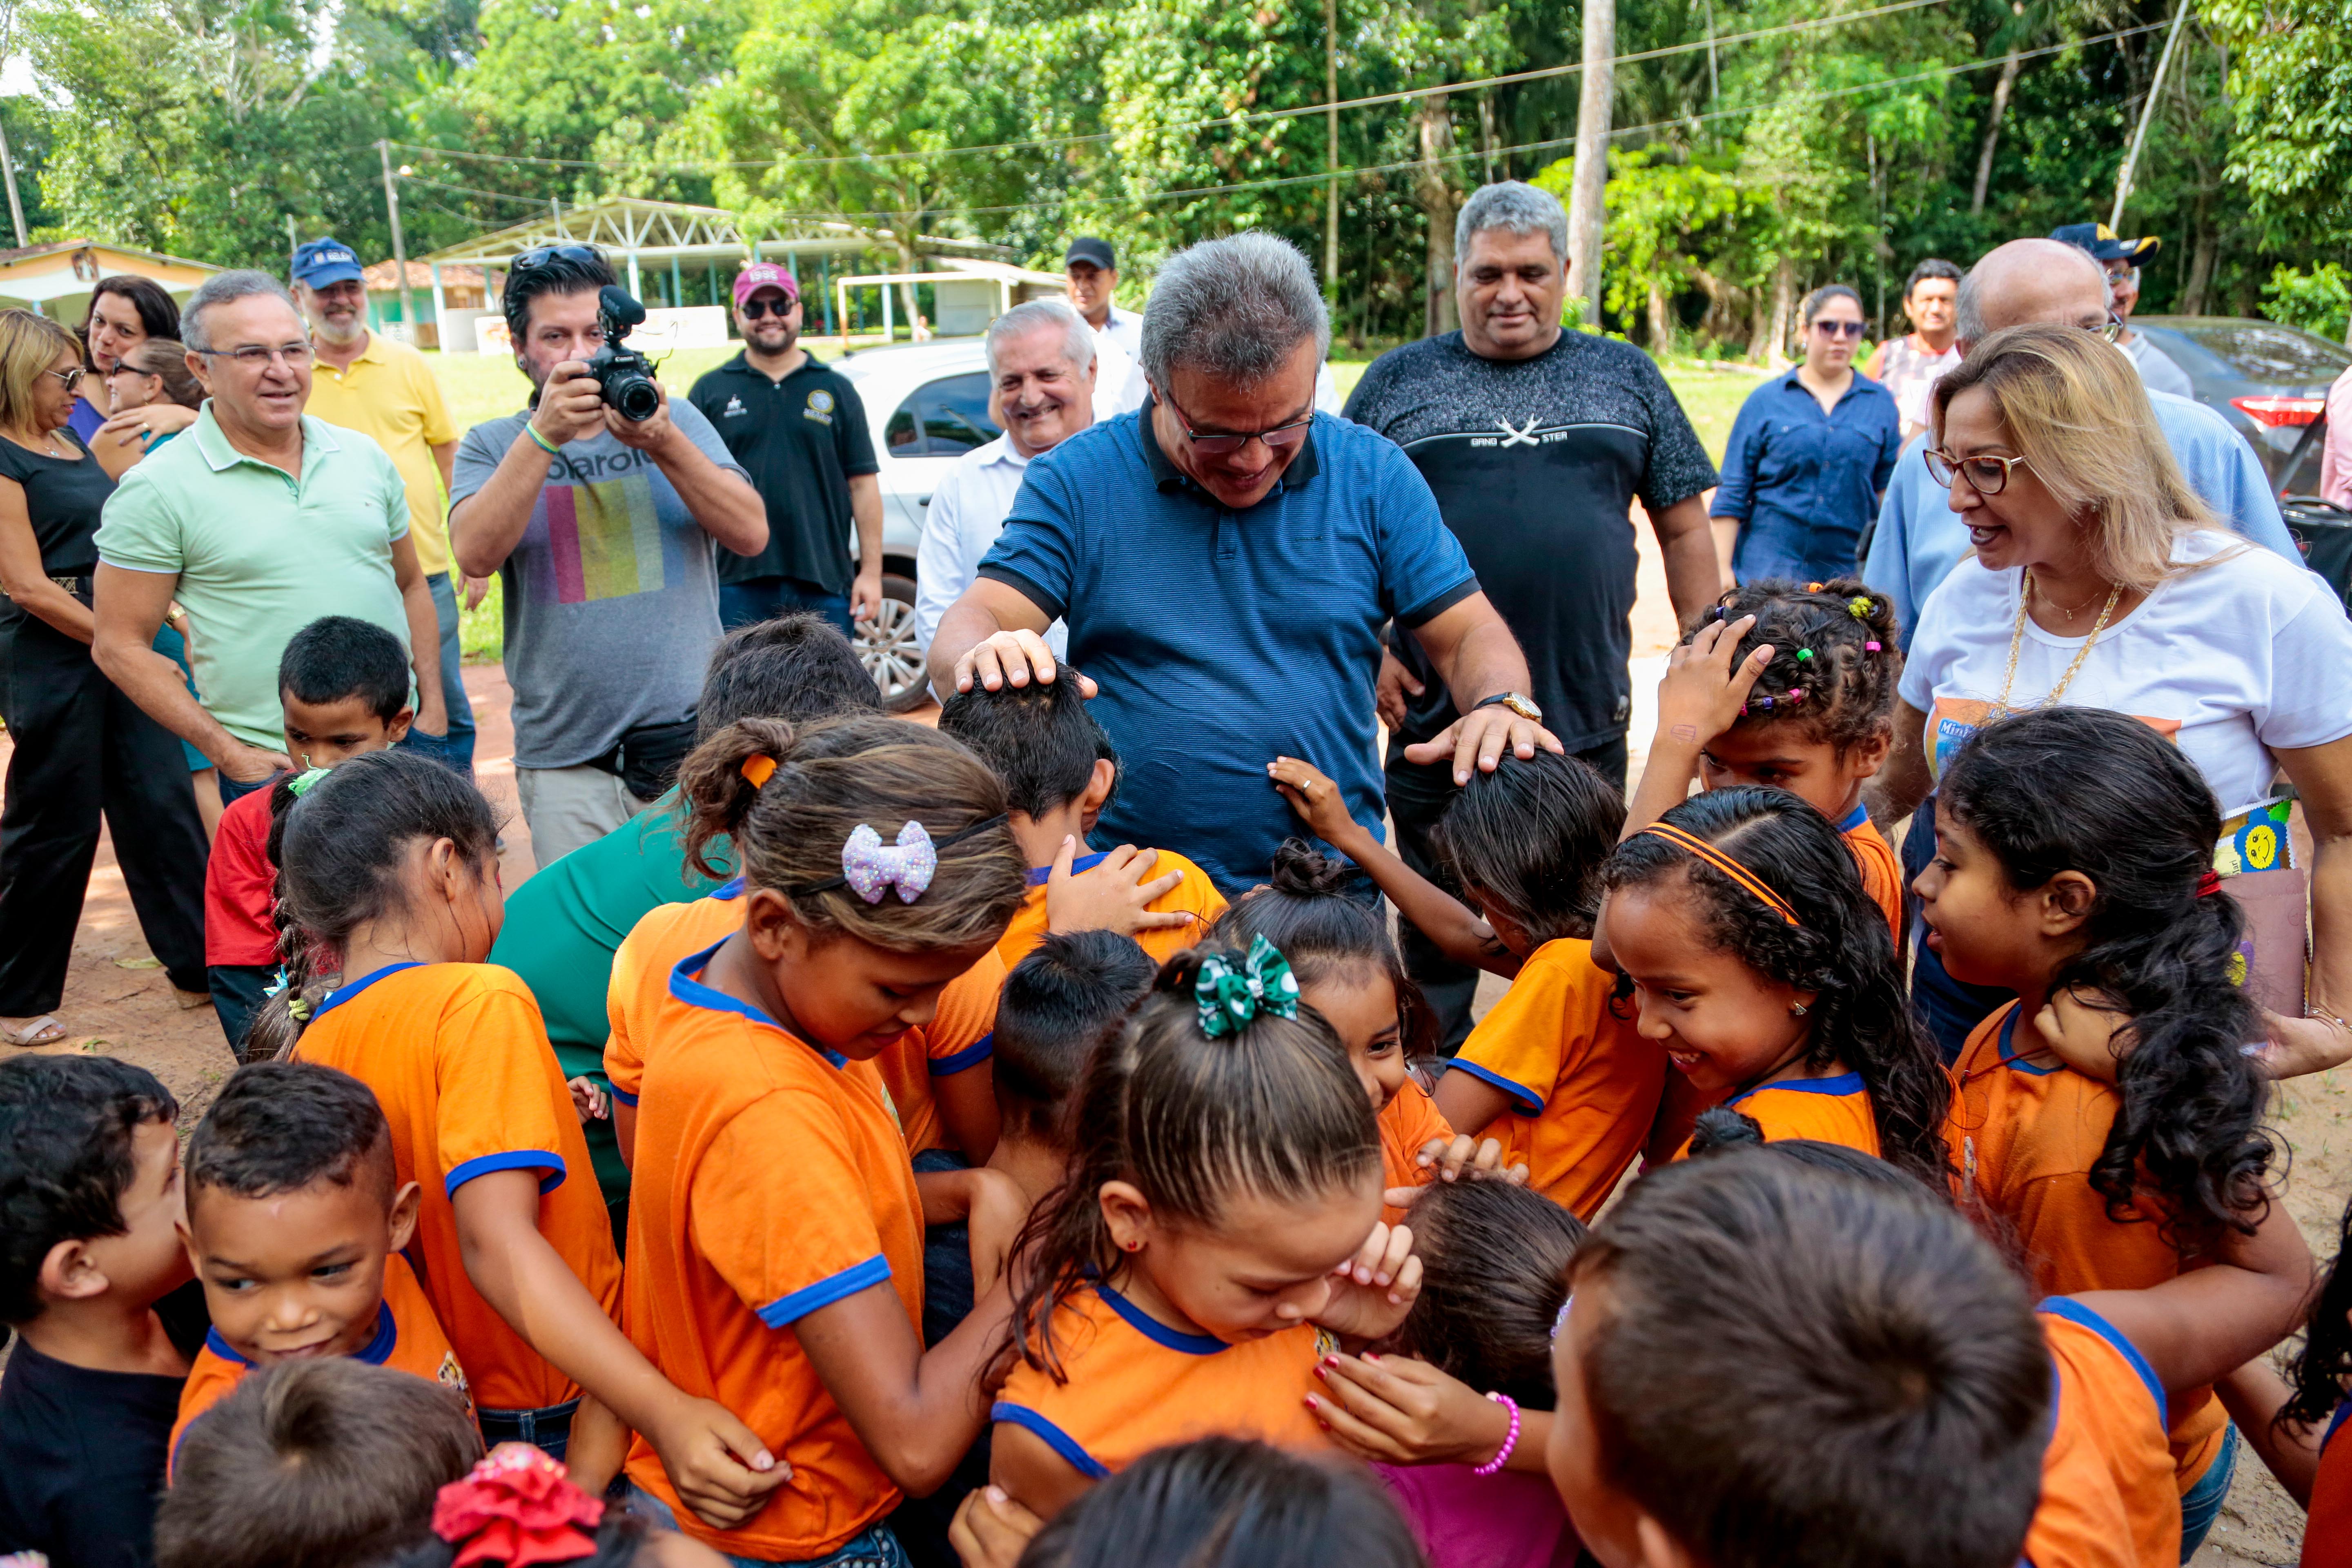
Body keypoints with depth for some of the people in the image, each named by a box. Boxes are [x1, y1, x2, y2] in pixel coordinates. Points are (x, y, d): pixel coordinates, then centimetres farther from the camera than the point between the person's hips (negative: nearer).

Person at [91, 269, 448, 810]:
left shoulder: (365, 458, 8)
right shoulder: (158, 489, -5)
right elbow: (122, 647, -4)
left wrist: (433, 711, 5)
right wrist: (230, 755, -11)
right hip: (271, 769, -4)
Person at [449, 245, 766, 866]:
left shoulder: (676, 420, 9)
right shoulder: (493, 445, 8)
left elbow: (751, 535, -5)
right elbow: (476, 556, -11)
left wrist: (663, 444, -17)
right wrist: (543, 436, -18)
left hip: (695, 740, 1)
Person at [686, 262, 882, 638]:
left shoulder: (836, 389, 11)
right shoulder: (710, 391, 9)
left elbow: (863, 484, 7)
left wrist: (871, 572, 0)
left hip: (825, 582, 1)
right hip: (737, 583, 0)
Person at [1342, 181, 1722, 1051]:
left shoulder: (1626, 377, 11)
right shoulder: (1399, 381, 7)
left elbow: (1684, 528, 11)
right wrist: (1365, 647, -4)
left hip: (1587, 717, 1)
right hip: (1434, 714, 0)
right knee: (1436, 927, 12)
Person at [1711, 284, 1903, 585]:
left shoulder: (1881, 403, 11)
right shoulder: (1766, 400, 6)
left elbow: (1888, 489, 12)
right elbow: (1732, 494, 5)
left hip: (1849, 573, 1)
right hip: (1766, 573, -1)